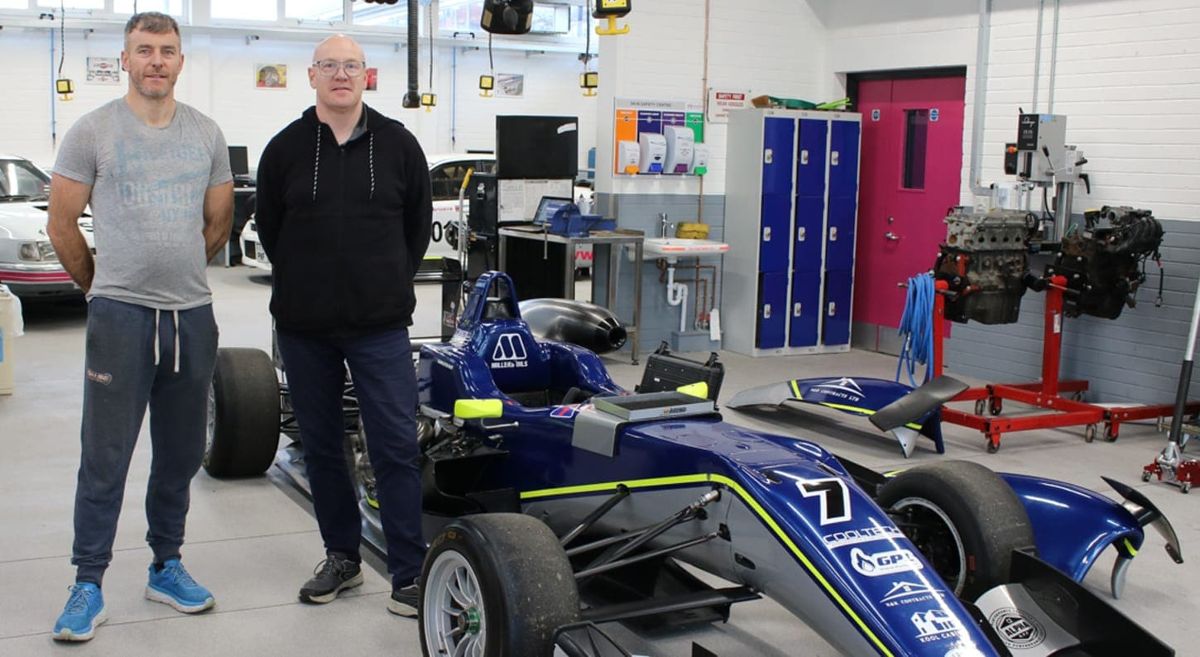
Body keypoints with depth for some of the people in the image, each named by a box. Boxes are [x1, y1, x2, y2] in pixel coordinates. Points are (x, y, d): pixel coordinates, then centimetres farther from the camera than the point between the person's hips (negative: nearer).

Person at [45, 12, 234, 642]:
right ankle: (87, 585, 10)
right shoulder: (92, 131, -3)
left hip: (192, 315, 4)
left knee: (180, 455, 12)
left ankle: (166, 566, 27)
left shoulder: (207, 134, 8)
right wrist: (101, 284, 10)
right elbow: (62, 225, 3)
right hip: (120, 316, -4)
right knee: (105, 458, 0)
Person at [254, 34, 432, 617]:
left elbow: (418, 224, 11)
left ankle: (408, 574, 2)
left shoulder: (397, 144, 1)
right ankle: (342, 556, 27)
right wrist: (305, 284, 13)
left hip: (380, 324, -2)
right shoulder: (285, 148, 2)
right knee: (320, 444, 11)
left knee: (395, 446, -5)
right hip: (303, 326, 2)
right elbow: (269, 227, 12)